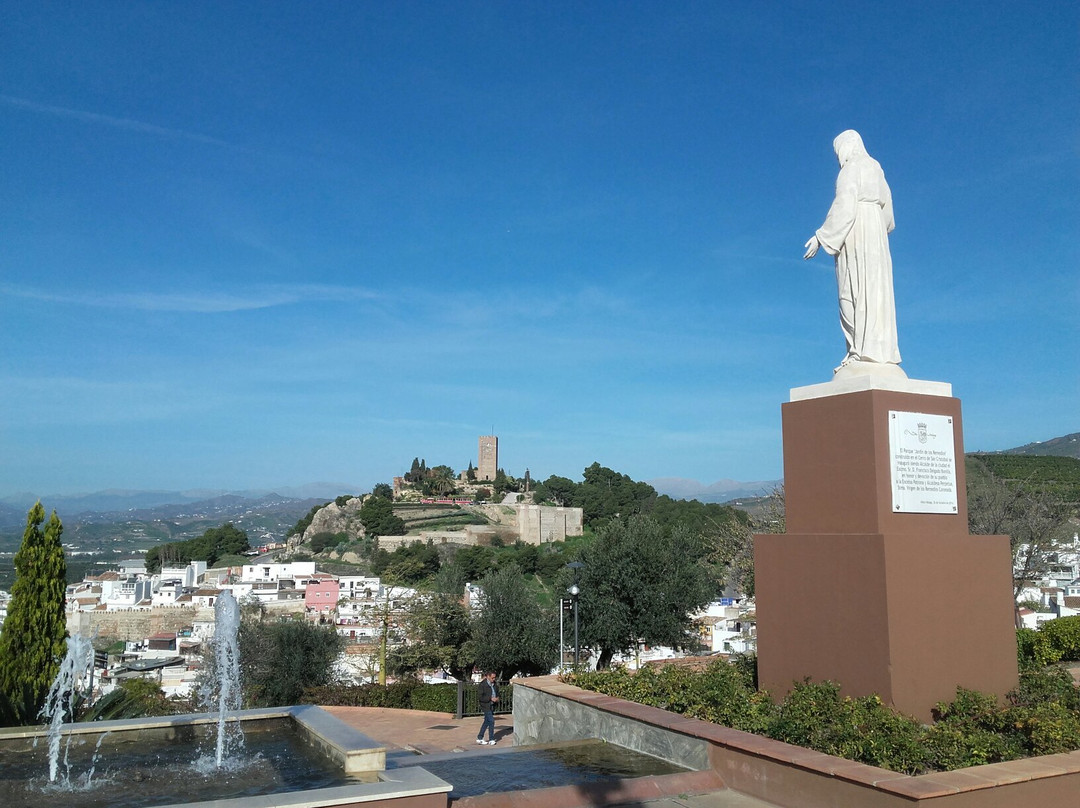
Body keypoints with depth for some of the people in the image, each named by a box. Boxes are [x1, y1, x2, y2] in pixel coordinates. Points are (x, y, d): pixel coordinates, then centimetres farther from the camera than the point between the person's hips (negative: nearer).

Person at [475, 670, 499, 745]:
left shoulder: (493, 683, 7)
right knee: (491, 721, -10)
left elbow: (497, 692, 22)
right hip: (486, 705, -8)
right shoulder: (483, 684, -16)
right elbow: (480, 696, -18)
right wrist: (490, 699, -23)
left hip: (492, 705, 8)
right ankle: (491, 740, 1)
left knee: (487, 722, 14)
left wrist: (497, 698, 1)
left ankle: (479, 738, 24)